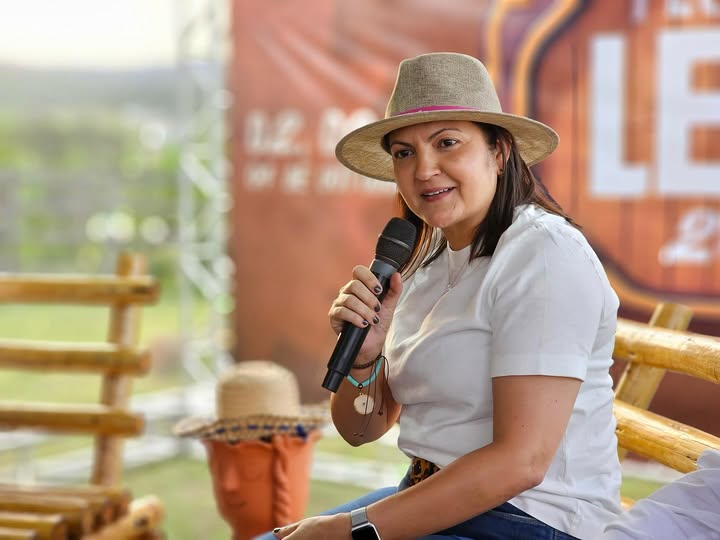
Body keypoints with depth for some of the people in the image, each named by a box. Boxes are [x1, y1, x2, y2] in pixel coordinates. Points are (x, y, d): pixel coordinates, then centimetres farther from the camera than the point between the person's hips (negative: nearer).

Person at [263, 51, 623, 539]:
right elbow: (360, 430, 11)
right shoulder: (425, 263, 8)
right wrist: (363, 355, -11)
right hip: (434, 500, 8)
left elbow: (521, 460, -23)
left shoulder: (545, 254, -16)